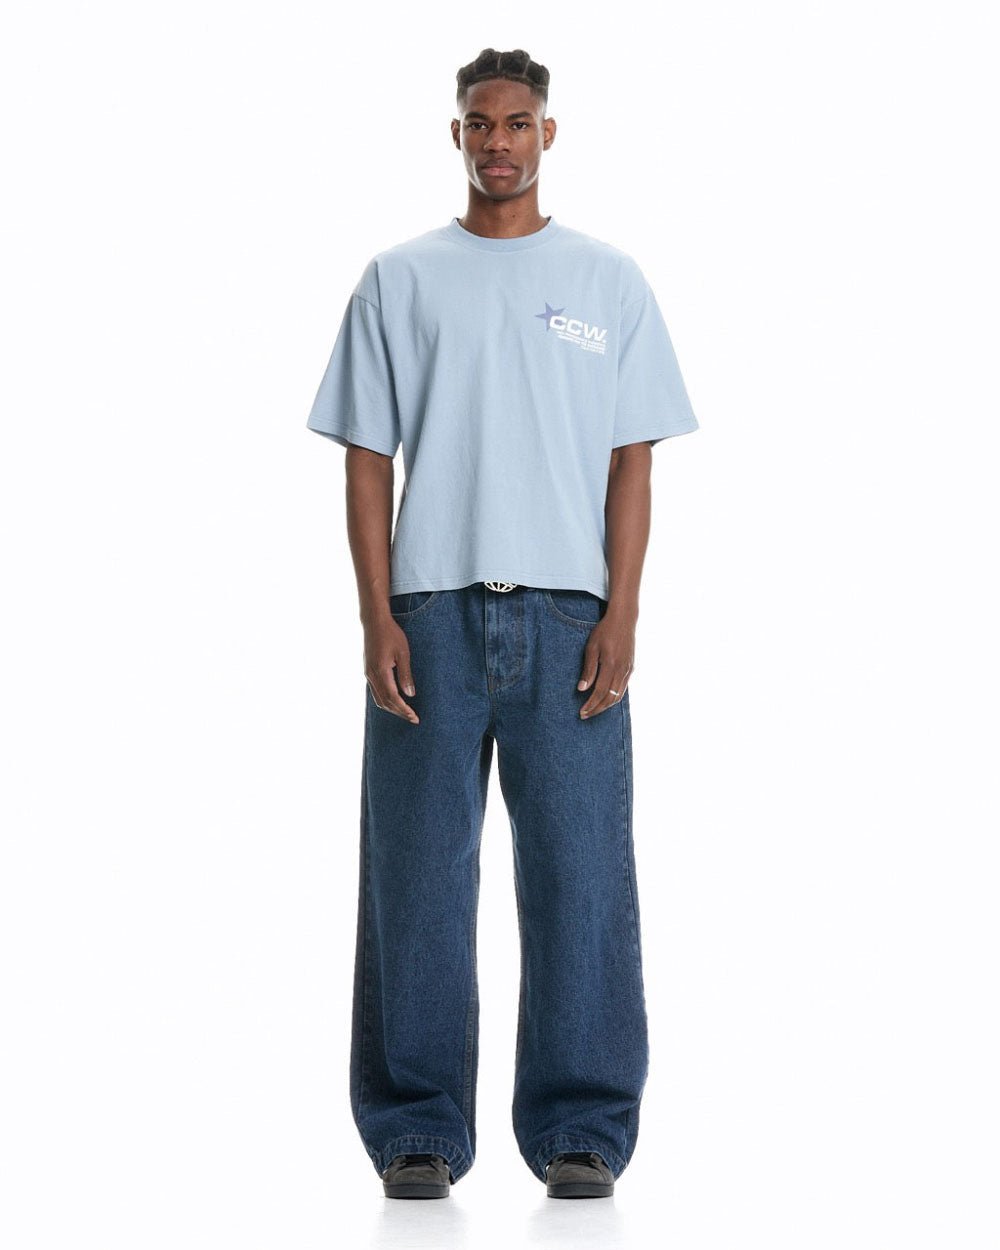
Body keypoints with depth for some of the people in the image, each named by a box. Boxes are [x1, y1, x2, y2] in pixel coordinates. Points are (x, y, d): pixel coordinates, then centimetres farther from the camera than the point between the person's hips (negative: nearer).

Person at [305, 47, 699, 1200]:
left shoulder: (607, 281, 10)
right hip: (431, 612, 0)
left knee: (579, 872, -2)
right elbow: (367, 457, 6)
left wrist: (622, 614, -5)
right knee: (419, 876, 2)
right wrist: (378, 619, -4)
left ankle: (580, 1129, 6)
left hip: (566, 615, 0)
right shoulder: (399, 279, 9)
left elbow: (631, 459, 6)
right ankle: (418, 1129, 10)